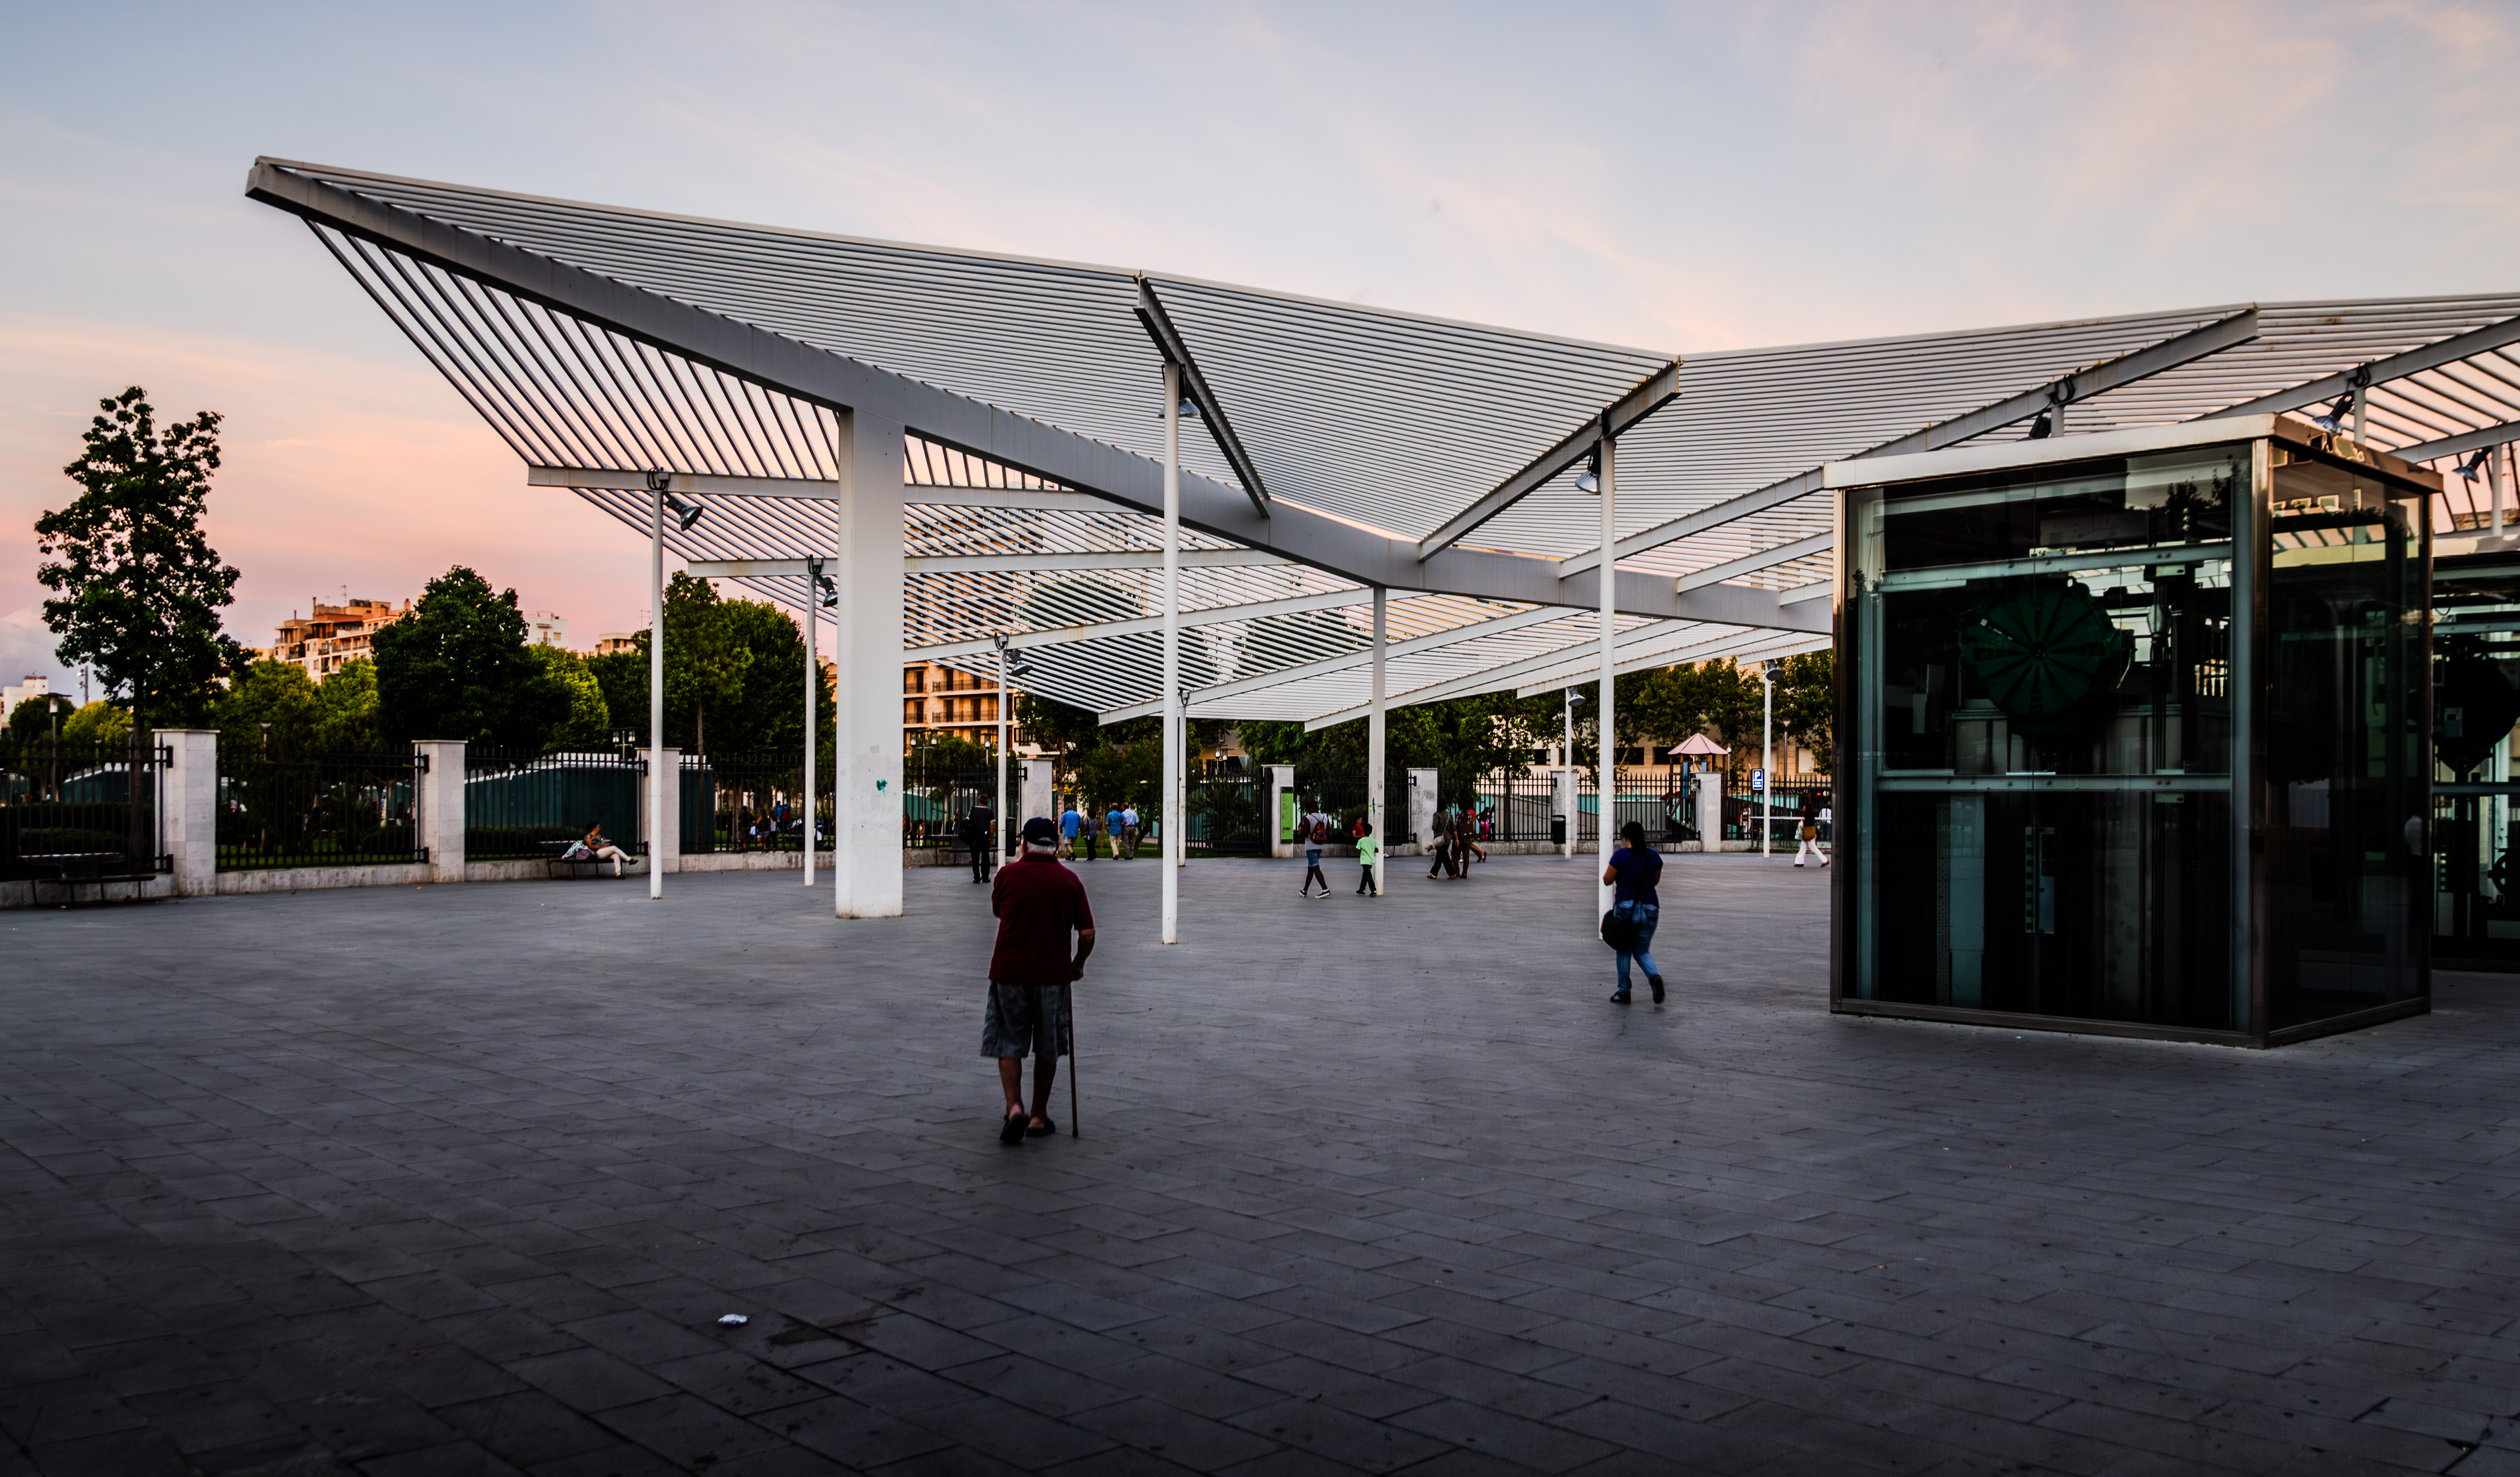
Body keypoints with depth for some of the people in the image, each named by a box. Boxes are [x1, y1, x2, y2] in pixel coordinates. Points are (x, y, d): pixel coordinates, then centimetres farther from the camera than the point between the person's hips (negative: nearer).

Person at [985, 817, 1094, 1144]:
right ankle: (1039, 1117, 19)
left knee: (1008, 1044, 7)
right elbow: (1088, 934, -4)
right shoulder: (1070, 880, -1)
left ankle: (1015, 1107, -13)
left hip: (1009, 971, -1)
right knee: (1047, 1049, 14)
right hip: (1053, 974, 1)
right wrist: (1078, 966, 13)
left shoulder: (1007, 874, -2)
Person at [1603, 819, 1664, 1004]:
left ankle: (1624, 993, 16)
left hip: (1626, 908, -3)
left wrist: (1612, 861, 13)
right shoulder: (1654, 855, 3)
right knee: (1642, 951, 16)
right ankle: (1655, 977, -12)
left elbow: (1607, 880, -2)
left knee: (1624, 951, 14)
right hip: (1650, 909, 3)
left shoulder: (1620, 855, -10)